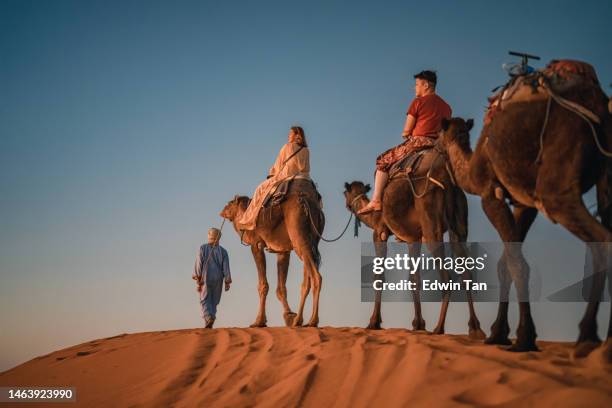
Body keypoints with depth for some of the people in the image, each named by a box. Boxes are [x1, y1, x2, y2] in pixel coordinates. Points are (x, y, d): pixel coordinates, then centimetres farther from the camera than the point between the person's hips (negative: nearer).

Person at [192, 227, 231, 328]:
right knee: (213, 301, 11)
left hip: (205, 278, -2)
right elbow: (226, 268, -3)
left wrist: (197, 279, -4)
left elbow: (198, 264, -7)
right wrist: (227, 282, -1)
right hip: (218, 279, 2)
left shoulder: (202, 249, -2)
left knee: (205, 300, 2)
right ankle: (210, 324, 8)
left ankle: (209, 317, -24)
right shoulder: (223, 251, 2)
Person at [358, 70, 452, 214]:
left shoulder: (418, 102, -1)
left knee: (383, 160, 6)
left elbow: (406, 131, -1)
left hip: (418, 142, -6)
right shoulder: (446, 106, 17)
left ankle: (376, 201, -5)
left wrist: (406, 134, 21)